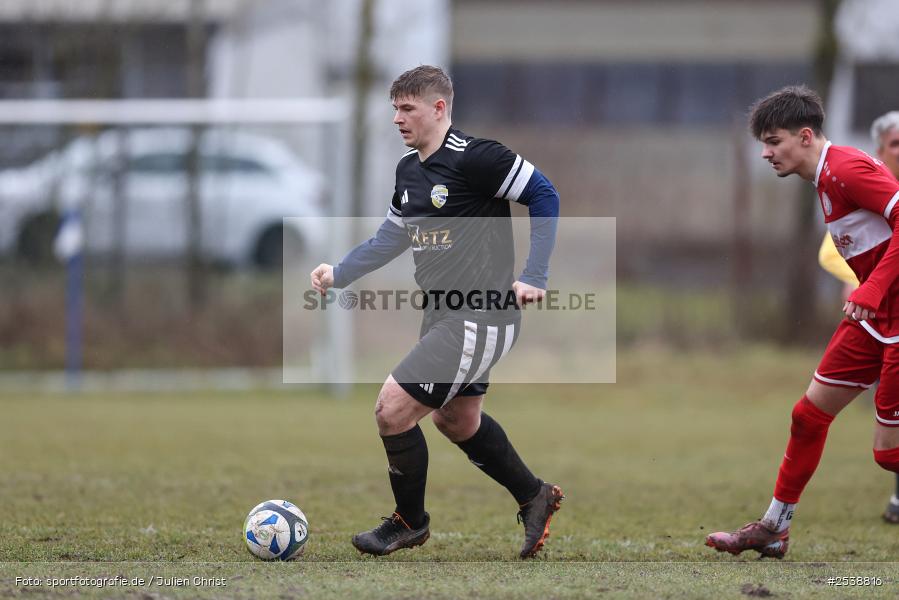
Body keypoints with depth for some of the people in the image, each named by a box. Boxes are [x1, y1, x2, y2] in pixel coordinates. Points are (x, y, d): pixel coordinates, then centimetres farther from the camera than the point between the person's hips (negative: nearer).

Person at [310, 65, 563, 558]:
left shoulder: (475, 158, -16)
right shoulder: (408, 170, 10)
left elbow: (544, 196, -13)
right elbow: (391, 237, 23)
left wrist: (534, 278, -15)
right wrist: (338, 273, 10)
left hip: (480, 319, -10)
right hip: (443, 315, 10)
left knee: (392, 408, -12)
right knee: (457, 420, 23)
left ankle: (410, 522, 9)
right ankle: (534, 498, 43)